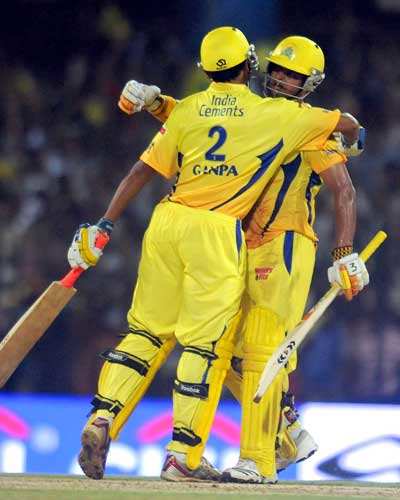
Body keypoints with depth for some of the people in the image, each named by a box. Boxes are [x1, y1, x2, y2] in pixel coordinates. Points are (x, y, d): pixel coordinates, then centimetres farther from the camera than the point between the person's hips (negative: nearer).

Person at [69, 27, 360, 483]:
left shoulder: (186, 111, 9)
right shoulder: (277, 115, 3)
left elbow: (142, 171, 4)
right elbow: (348, 125, 14)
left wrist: (103, 226, 6)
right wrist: (349, 141, 38)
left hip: (167, 222, 4)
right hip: (217, 231, -4)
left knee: (147, 330, 12)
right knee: (205, 343, 0)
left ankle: (101, 421, -2)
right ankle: (182, 456, -2)